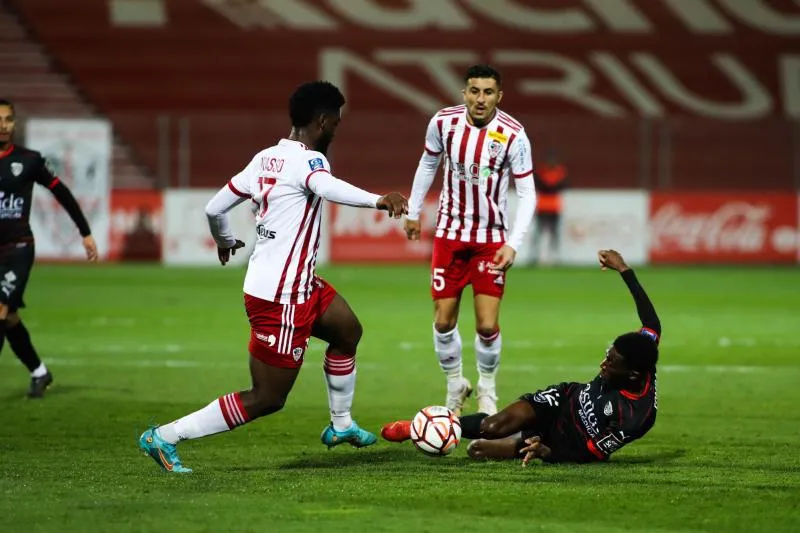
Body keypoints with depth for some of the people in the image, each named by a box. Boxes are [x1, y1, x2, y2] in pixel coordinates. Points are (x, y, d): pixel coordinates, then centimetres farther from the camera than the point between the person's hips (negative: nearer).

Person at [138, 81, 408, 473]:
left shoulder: (264, 158, 7)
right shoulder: (307, 160, -16)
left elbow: (214, 208, 13)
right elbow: (328, 188, -40)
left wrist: (225, 242, 34)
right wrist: (378, 200, -54)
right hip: (280, 297, -10)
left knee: (347, 330, 28)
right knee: (267, 399, -4)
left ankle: (341, 425, 43)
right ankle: (164, 438, -4)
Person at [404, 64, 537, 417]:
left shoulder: (513, 135, -17)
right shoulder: (443, 122, -10)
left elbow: (527, 193, -11)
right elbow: (428, 164, 10)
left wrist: (513, 244, -19)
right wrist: (413, 212, 16)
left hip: (492, 239, -2)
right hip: (449, 234, 2)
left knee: (487, 326, -7)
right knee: (443, 322, 1)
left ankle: (487, 390, 19)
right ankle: (455, 385, 26)